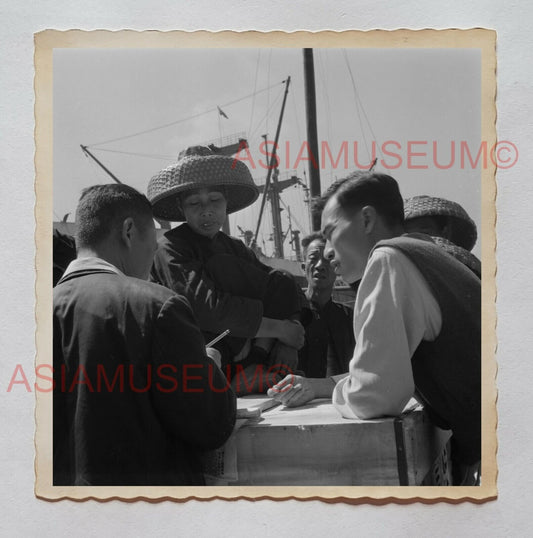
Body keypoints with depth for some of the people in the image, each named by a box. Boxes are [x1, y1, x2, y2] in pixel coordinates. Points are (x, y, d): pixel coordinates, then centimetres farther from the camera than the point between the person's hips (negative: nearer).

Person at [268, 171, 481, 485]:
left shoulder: (387, 259, -13)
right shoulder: (425, 256, 16)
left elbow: (373, 393, -21)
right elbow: (390, 372, 22)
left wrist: (337, 393, -1)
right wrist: (319, 386, 13)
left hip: (483, 462, -8)